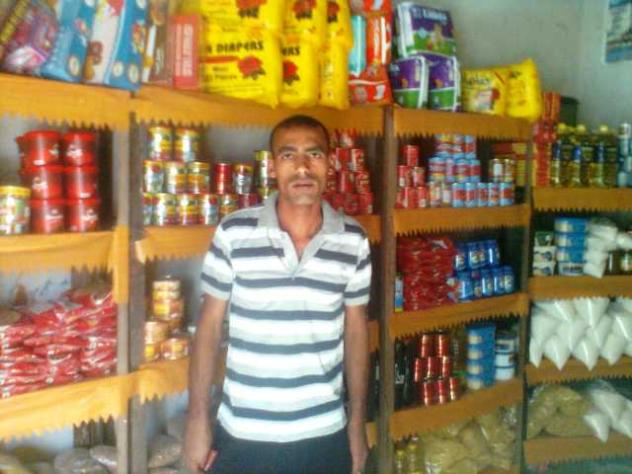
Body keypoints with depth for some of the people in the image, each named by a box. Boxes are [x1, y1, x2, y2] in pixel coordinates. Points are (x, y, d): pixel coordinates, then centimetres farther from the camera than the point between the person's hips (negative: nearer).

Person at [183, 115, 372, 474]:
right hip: (242, 436, -1)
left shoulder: (354, 241, -4)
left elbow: (356, 330, 4)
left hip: (324, 435, 1)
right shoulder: (233, 233, -9)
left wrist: (357, 422, 6)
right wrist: (198, 418, -3)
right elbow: (211, 325, -3)